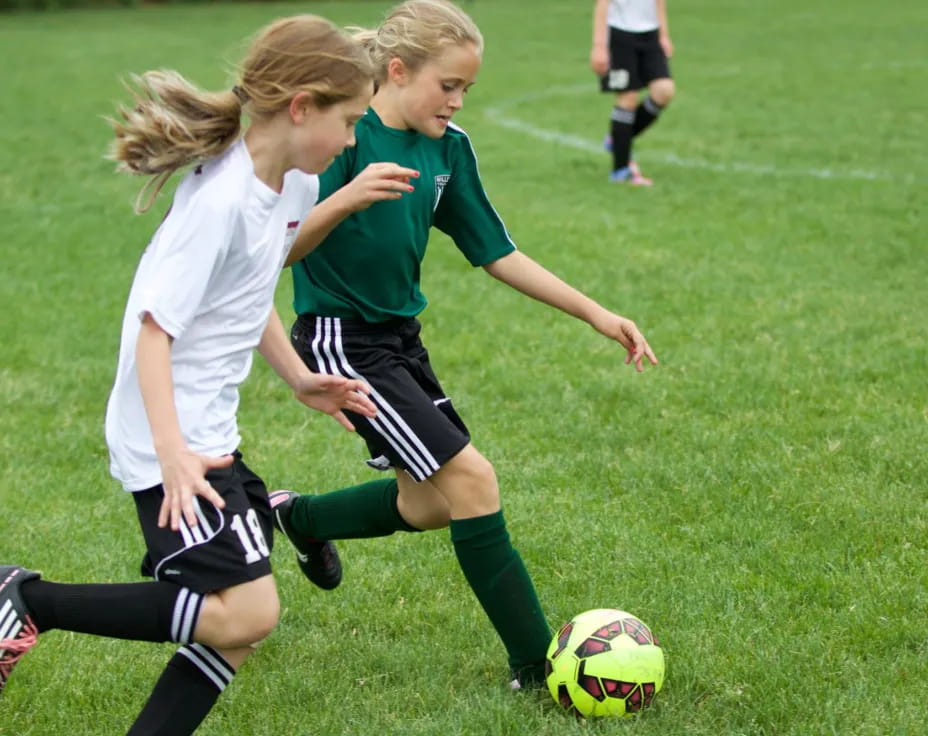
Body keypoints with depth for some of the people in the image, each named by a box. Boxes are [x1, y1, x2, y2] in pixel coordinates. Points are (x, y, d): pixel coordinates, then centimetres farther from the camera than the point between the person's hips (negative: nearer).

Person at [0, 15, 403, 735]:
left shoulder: (295, 183, 7)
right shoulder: (222, 199, -21)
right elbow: (154, 327, -22)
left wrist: (299, 378, 20)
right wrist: (172, 451, -29)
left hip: (211, 431, 10)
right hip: (170, 438, -10)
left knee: (242, 620, 7)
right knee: (247, 612, -17)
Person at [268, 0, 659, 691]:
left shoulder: (448, 147, 2)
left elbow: (495, 252, 9)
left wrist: (595, 313, 4)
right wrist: (344, 201, -38)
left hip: (400, 335, 9)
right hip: (342, 341, -8)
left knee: (427, 505, 17)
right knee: (471, 477, -15)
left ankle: (296, 516, 42)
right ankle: (537, 666, -6)